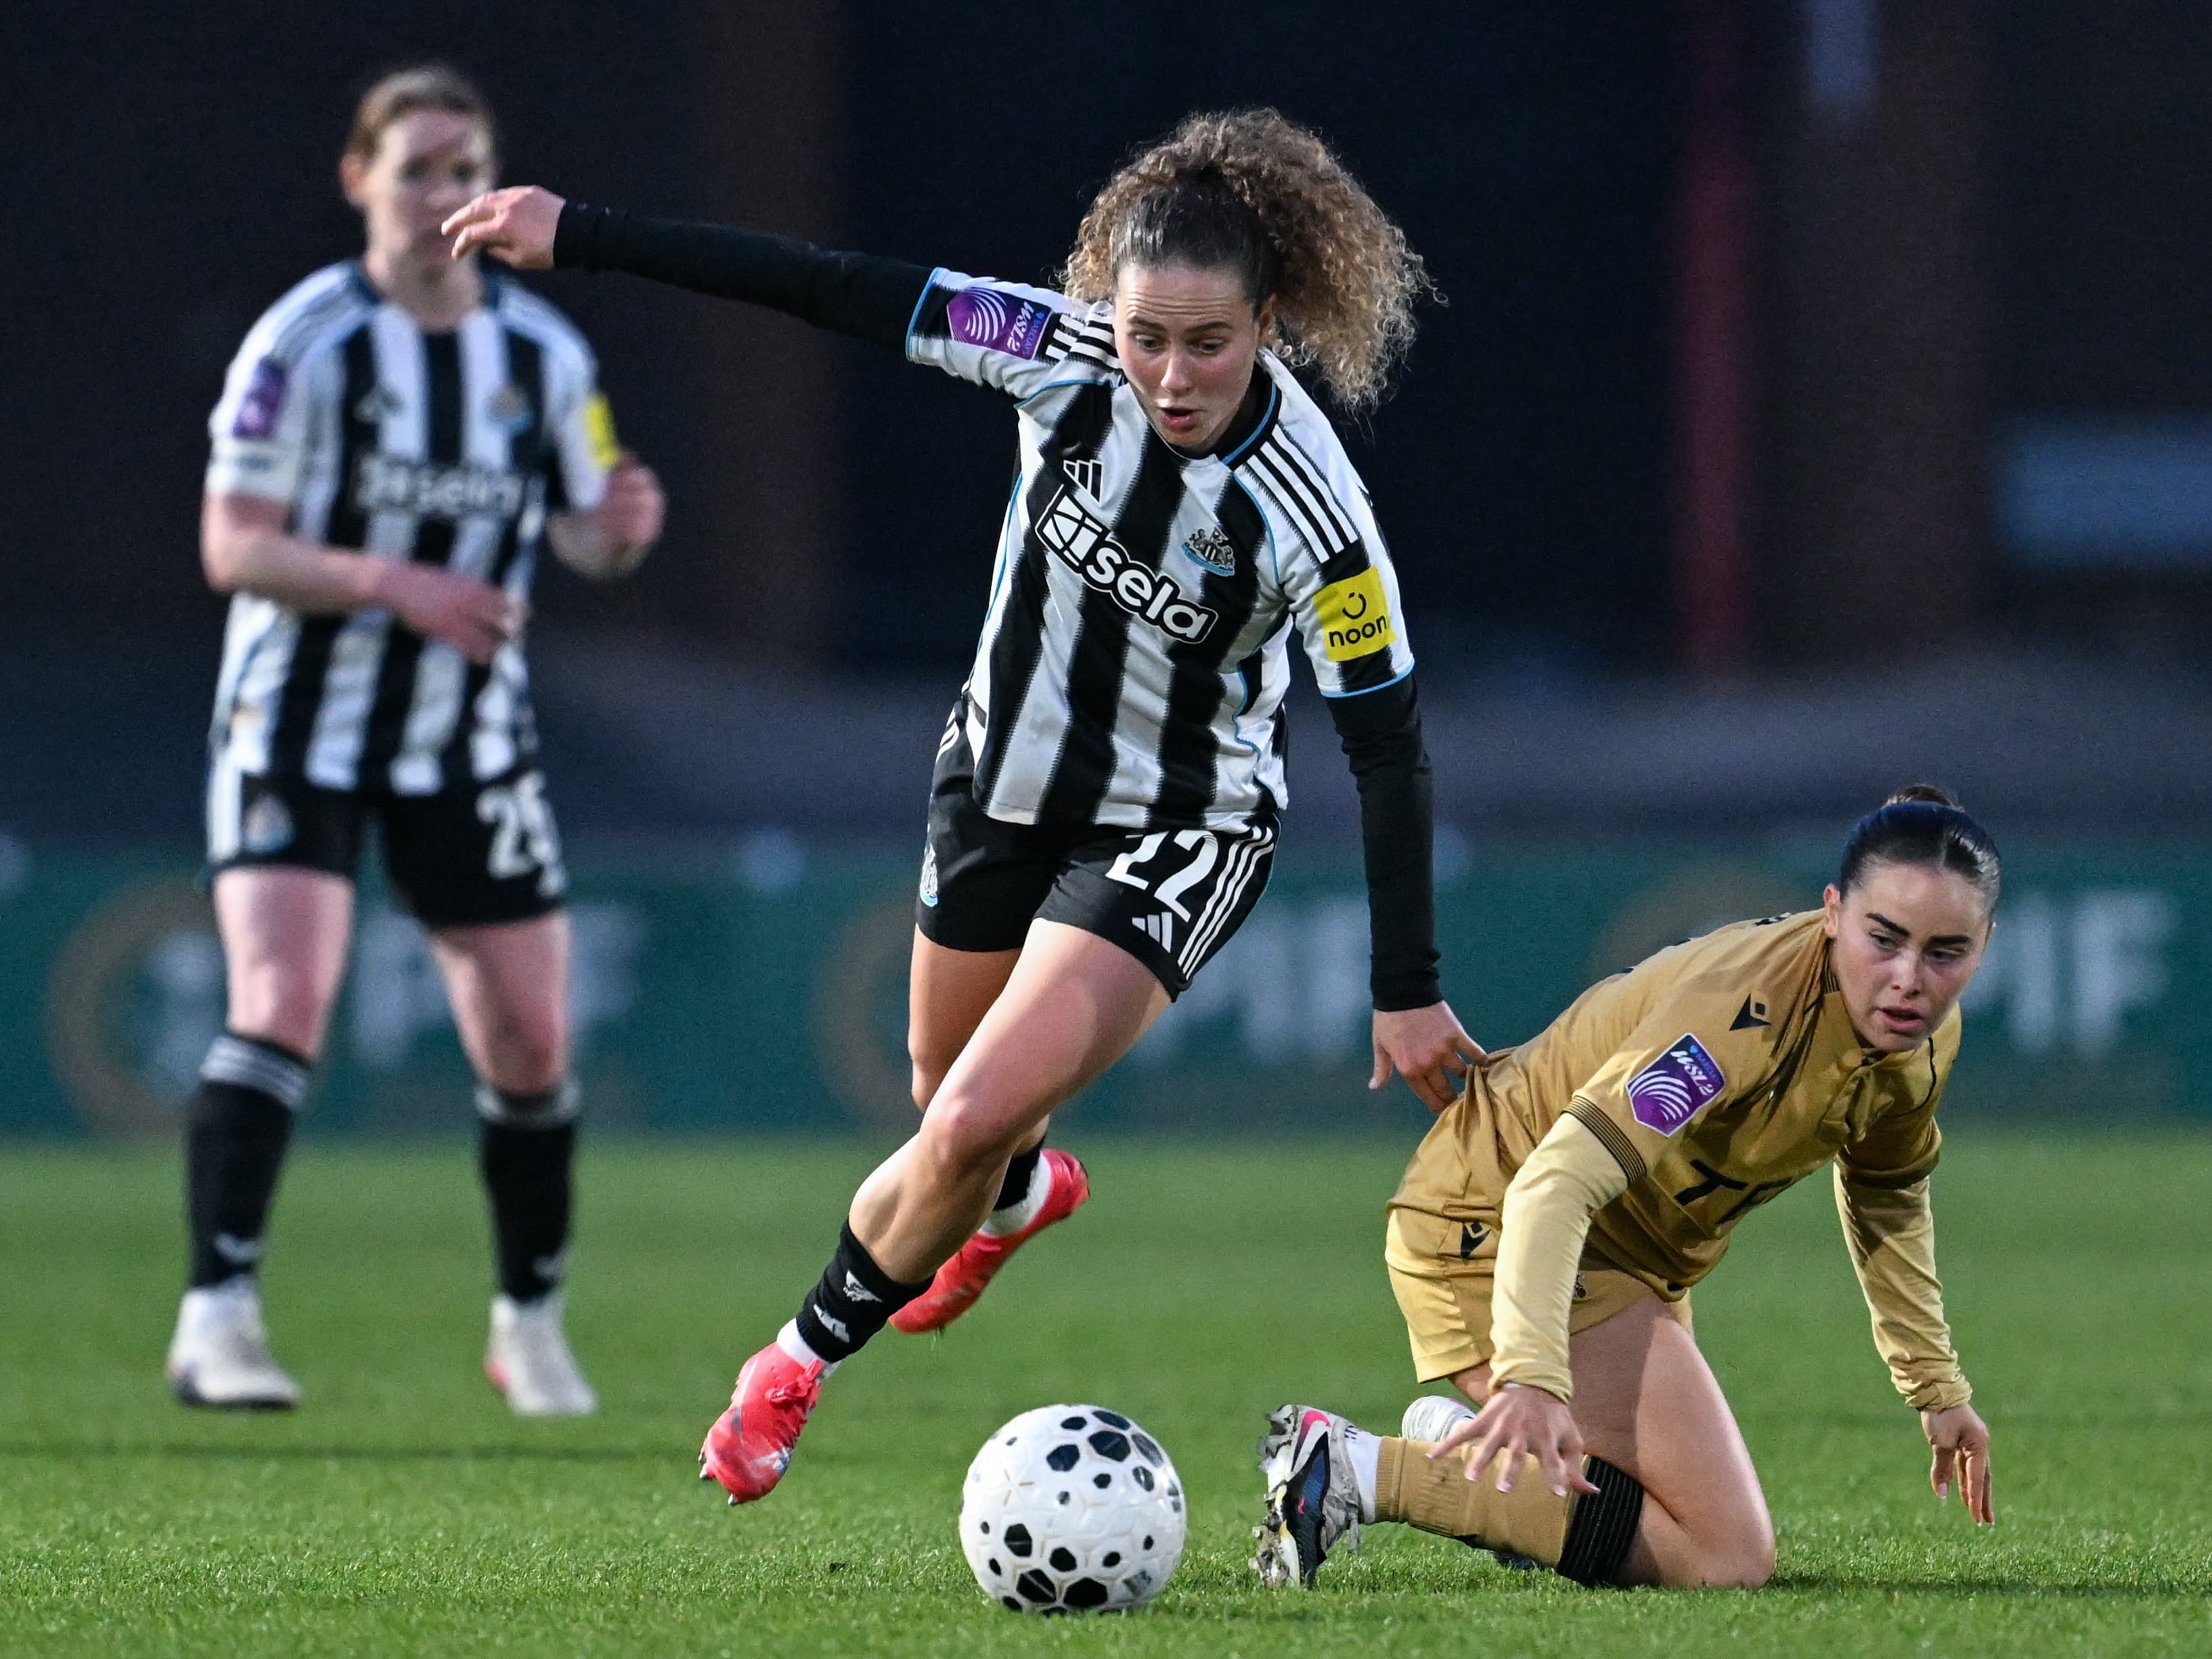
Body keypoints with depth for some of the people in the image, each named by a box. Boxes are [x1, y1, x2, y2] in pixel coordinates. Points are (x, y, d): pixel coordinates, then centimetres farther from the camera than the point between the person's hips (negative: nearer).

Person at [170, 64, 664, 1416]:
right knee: (281, 1004, -20)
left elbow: (584, 531, 12)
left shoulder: (545, 353, 2)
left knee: (530, 1043, 4)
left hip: (474, 737, 4)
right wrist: (393, 583, -27)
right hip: (299, 728, -4)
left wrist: (622, 528, -13)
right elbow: (232, 548, -13)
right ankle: (219, 1316, -21)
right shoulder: (305, 344, -11)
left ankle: (532, 1319, 23)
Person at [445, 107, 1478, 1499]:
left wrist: (1409, 993, -19)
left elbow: (1387, 741, -22)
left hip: (1179, 834, -4)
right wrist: (580, 234, -18)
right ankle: (1022, 1194, 60)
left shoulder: (1308, 506, -29)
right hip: (1009, 767, 4)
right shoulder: (1064, 354, -21)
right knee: (950, 1097, 21)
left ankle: (807, 1358, 11)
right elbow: (833, 292, -18)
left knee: (976, 1119, -16)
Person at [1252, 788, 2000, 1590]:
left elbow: (1886, 1200, 15)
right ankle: (1363, 1474, -16)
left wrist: (1935, 1387, 18)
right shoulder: (1747, 1009, -34)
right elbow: (1555, 1183, -43)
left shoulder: (1923, 1038, -8)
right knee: (1725, 1554, -18)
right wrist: (1532, 1378, -55)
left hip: (1627, 1244, 10)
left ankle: (1454, 1436, 26)